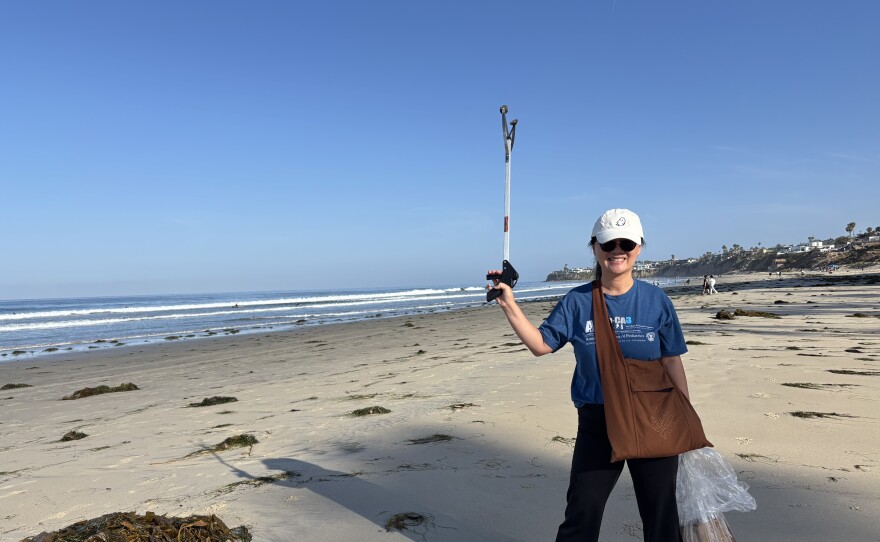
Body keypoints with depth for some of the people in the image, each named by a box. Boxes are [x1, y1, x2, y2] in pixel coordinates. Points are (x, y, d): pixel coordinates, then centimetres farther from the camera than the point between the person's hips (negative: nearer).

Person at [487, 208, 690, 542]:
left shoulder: (656, 300, -4)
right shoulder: (577, 302, -3)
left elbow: (672, 362, 0)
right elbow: (541, 344, -3)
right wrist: (509, 305, -13)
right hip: (596, 423, 0)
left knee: (661, 514, 14)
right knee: (581, 513, 8)